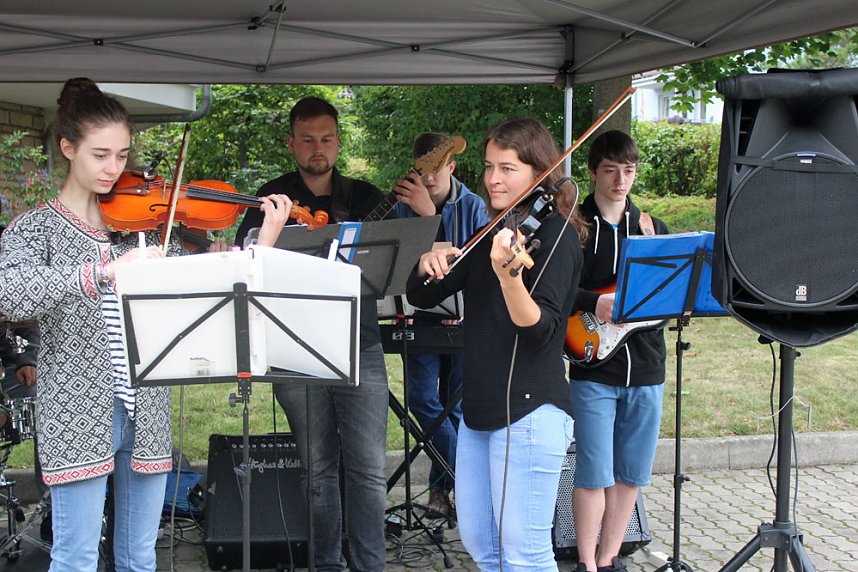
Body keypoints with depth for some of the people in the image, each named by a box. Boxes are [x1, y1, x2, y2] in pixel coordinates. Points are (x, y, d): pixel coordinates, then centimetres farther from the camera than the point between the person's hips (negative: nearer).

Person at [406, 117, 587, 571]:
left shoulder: (557, 234, -10)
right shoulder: (492, 234, 12)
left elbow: (539, 329, -23)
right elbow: (421, 296, 12)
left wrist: (507, 275, -41)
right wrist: (428, 264, -10)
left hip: (529, 411, -8)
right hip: (479, 409, 8)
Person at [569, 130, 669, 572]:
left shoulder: (653, 228, 12)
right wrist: (593, 303, -22)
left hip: (645, 369, 5)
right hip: (593, 369, -4)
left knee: (631, 473, 10)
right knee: (594, 474, -4)